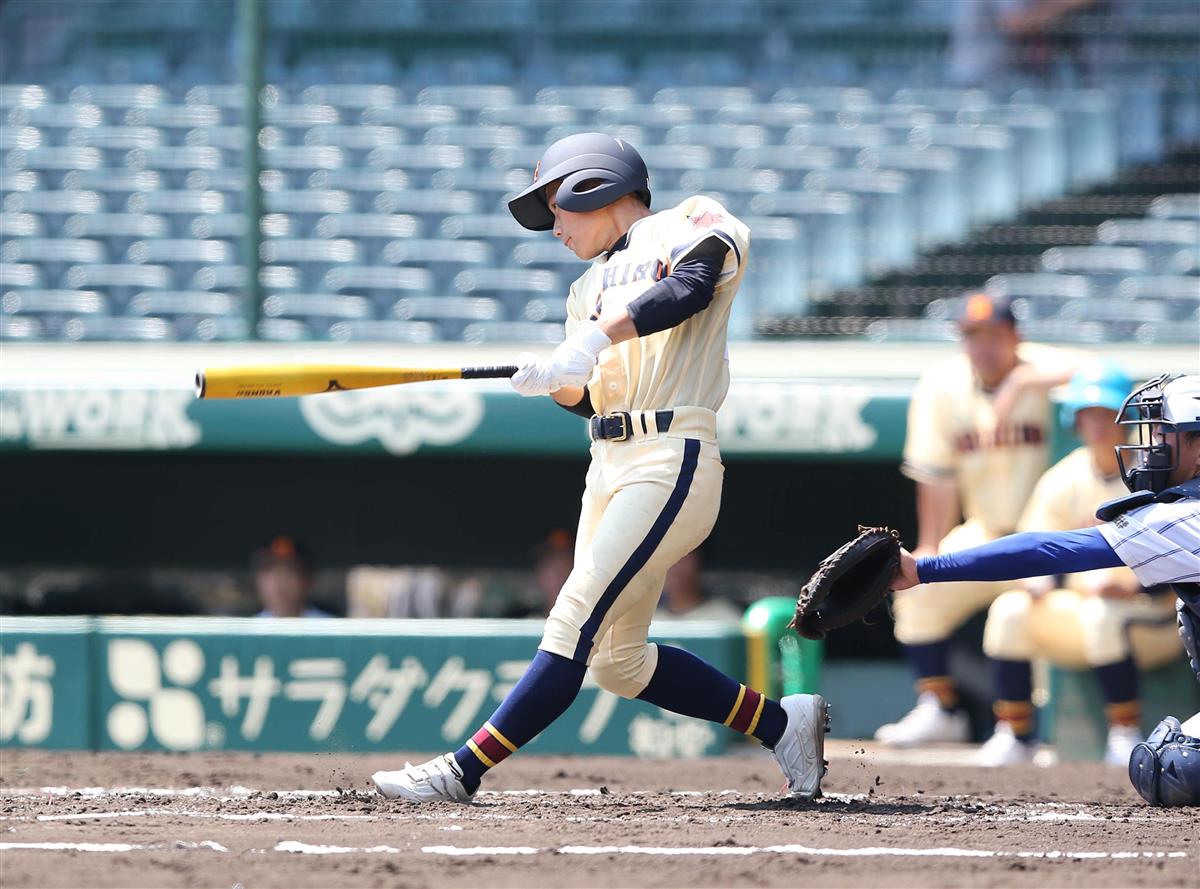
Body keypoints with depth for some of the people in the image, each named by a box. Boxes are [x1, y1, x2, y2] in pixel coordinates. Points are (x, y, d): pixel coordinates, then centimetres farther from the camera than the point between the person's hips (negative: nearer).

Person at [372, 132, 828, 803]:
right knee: (619, 660, 7)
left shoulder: (690, 227, 1)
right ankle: (782, 724, 19)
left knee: (576, 625, -15)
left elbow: (689, 287, -22)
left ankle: (465, 771, -19)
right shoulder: (591, 286, 24)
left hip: (674, 463, -9)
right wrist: (551, 378, -9)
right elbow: (587, 399, 14)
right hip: (610, 465, 9)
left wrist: (596, 338, -34)